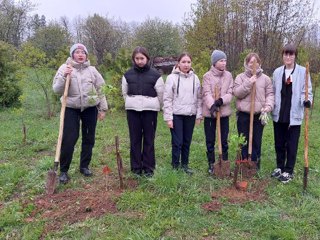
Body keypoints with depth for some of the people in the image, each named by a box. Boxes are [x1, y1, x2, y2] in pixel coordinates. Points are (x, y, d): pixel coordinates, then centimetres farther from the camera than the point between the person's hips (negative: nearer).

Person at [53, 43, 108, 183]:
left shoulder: (92, 70, 5)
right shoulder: (65, 68, -1)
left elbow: (100, 90, 9)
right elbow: (56, 90, -7)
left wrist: (102, 109, 6)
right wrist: (64, 77, -22)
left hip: (90, 108, 3)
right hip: (71, 108, -2)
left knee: (89, 139, 9)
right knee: (68, 140, -6)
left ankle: (85, 166, 25)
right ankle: (63, 170, 7)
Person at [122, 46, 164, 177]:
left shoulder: (155, 74, -3)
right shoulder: (128, 74, 4)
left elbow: (161, 94, 2)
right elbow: (125, 93, 13)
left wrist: (156, 107, 10)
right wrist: (131, 104, 12)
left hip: (150, 110, -2)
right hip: (132, 110, 2)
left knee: (149, 139, 3)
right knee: (135, 139, 6)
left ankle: (148, 167, 12)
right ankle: (136, 167, 15)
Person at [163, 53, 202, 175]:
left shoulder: (195, 78, 6)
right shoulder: (172, 78, -5)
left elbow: (199, 98, 8)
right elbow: (167, 99, -7)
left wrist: (199, 115, 4)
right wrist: (168, 118, -10)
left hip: (190, 115, 4)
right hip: (176, 115, -4)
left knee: (187, 142, 11)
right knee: (177, 142, -1)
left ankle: (185, 165, 25)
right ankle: (175, 166, 12)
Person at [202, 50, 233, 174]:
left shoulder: (228, 75, 5)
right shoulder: (207, 76, -5)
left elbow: (230, 93, -3)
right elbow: (206, 93, -16)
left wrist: (221, 100, -22)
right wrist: (212, 105, -33)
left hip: (224, 112, 2)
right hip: (210, 112, -2)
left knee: (224, 141, 10)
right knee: (210, 141, 7)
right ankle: (211, 164, 20)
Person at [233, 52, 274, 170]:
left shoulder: (265, 78, 7)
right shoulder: (240, 77, 4)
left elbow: (270, 94, 4)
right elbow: (236, 93, -7)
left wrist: (268, 106, -13)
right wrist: (248, 84, -19)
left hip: (259, 115, 1)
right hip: (243, 115, -1)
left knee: (257, 142, 6)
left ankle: (255, 166, 18)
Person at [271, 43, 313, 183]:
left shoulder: (303, 72, -5)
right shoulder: (277, 72, 6)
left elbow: (307, 91, -4)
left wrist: (307, 101, -24)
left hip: (294, 115, -4)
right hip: (279, 114, 4)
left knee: (291, 145, 5)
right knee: (279, 143, 14)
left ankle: (288, 171, 18)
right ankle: (280, 167, 30)